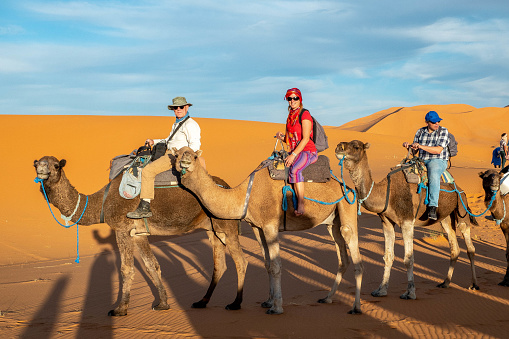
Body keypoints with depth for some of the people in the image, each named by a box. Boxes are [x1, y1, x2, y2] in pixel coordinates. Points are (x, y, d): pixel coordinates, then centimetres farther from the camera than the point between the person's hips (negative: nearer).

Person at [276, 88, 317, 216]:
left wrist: (293, 155, -23)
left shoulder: (305, 114, -9)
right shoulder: (290, 117, 15)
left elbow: (306, 138, -17)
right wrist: (282, 137, -2)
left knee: (294, 170, -35)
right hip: (294, 152, 8)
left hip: (308, 152, -8)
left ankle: (301, 204, -31)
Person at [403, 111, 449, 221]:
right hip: (421, 161, 6)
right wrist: (408, 146, -8)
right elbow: (414, 150, 15)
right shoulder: (420, 132, 12)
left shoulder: (443, 131, -2)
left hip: (438, 161, -5)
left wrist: (421, 146, -22)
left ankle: (433, 207, -43)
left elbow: (438, 150, -14)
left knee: (433, 175, -38)